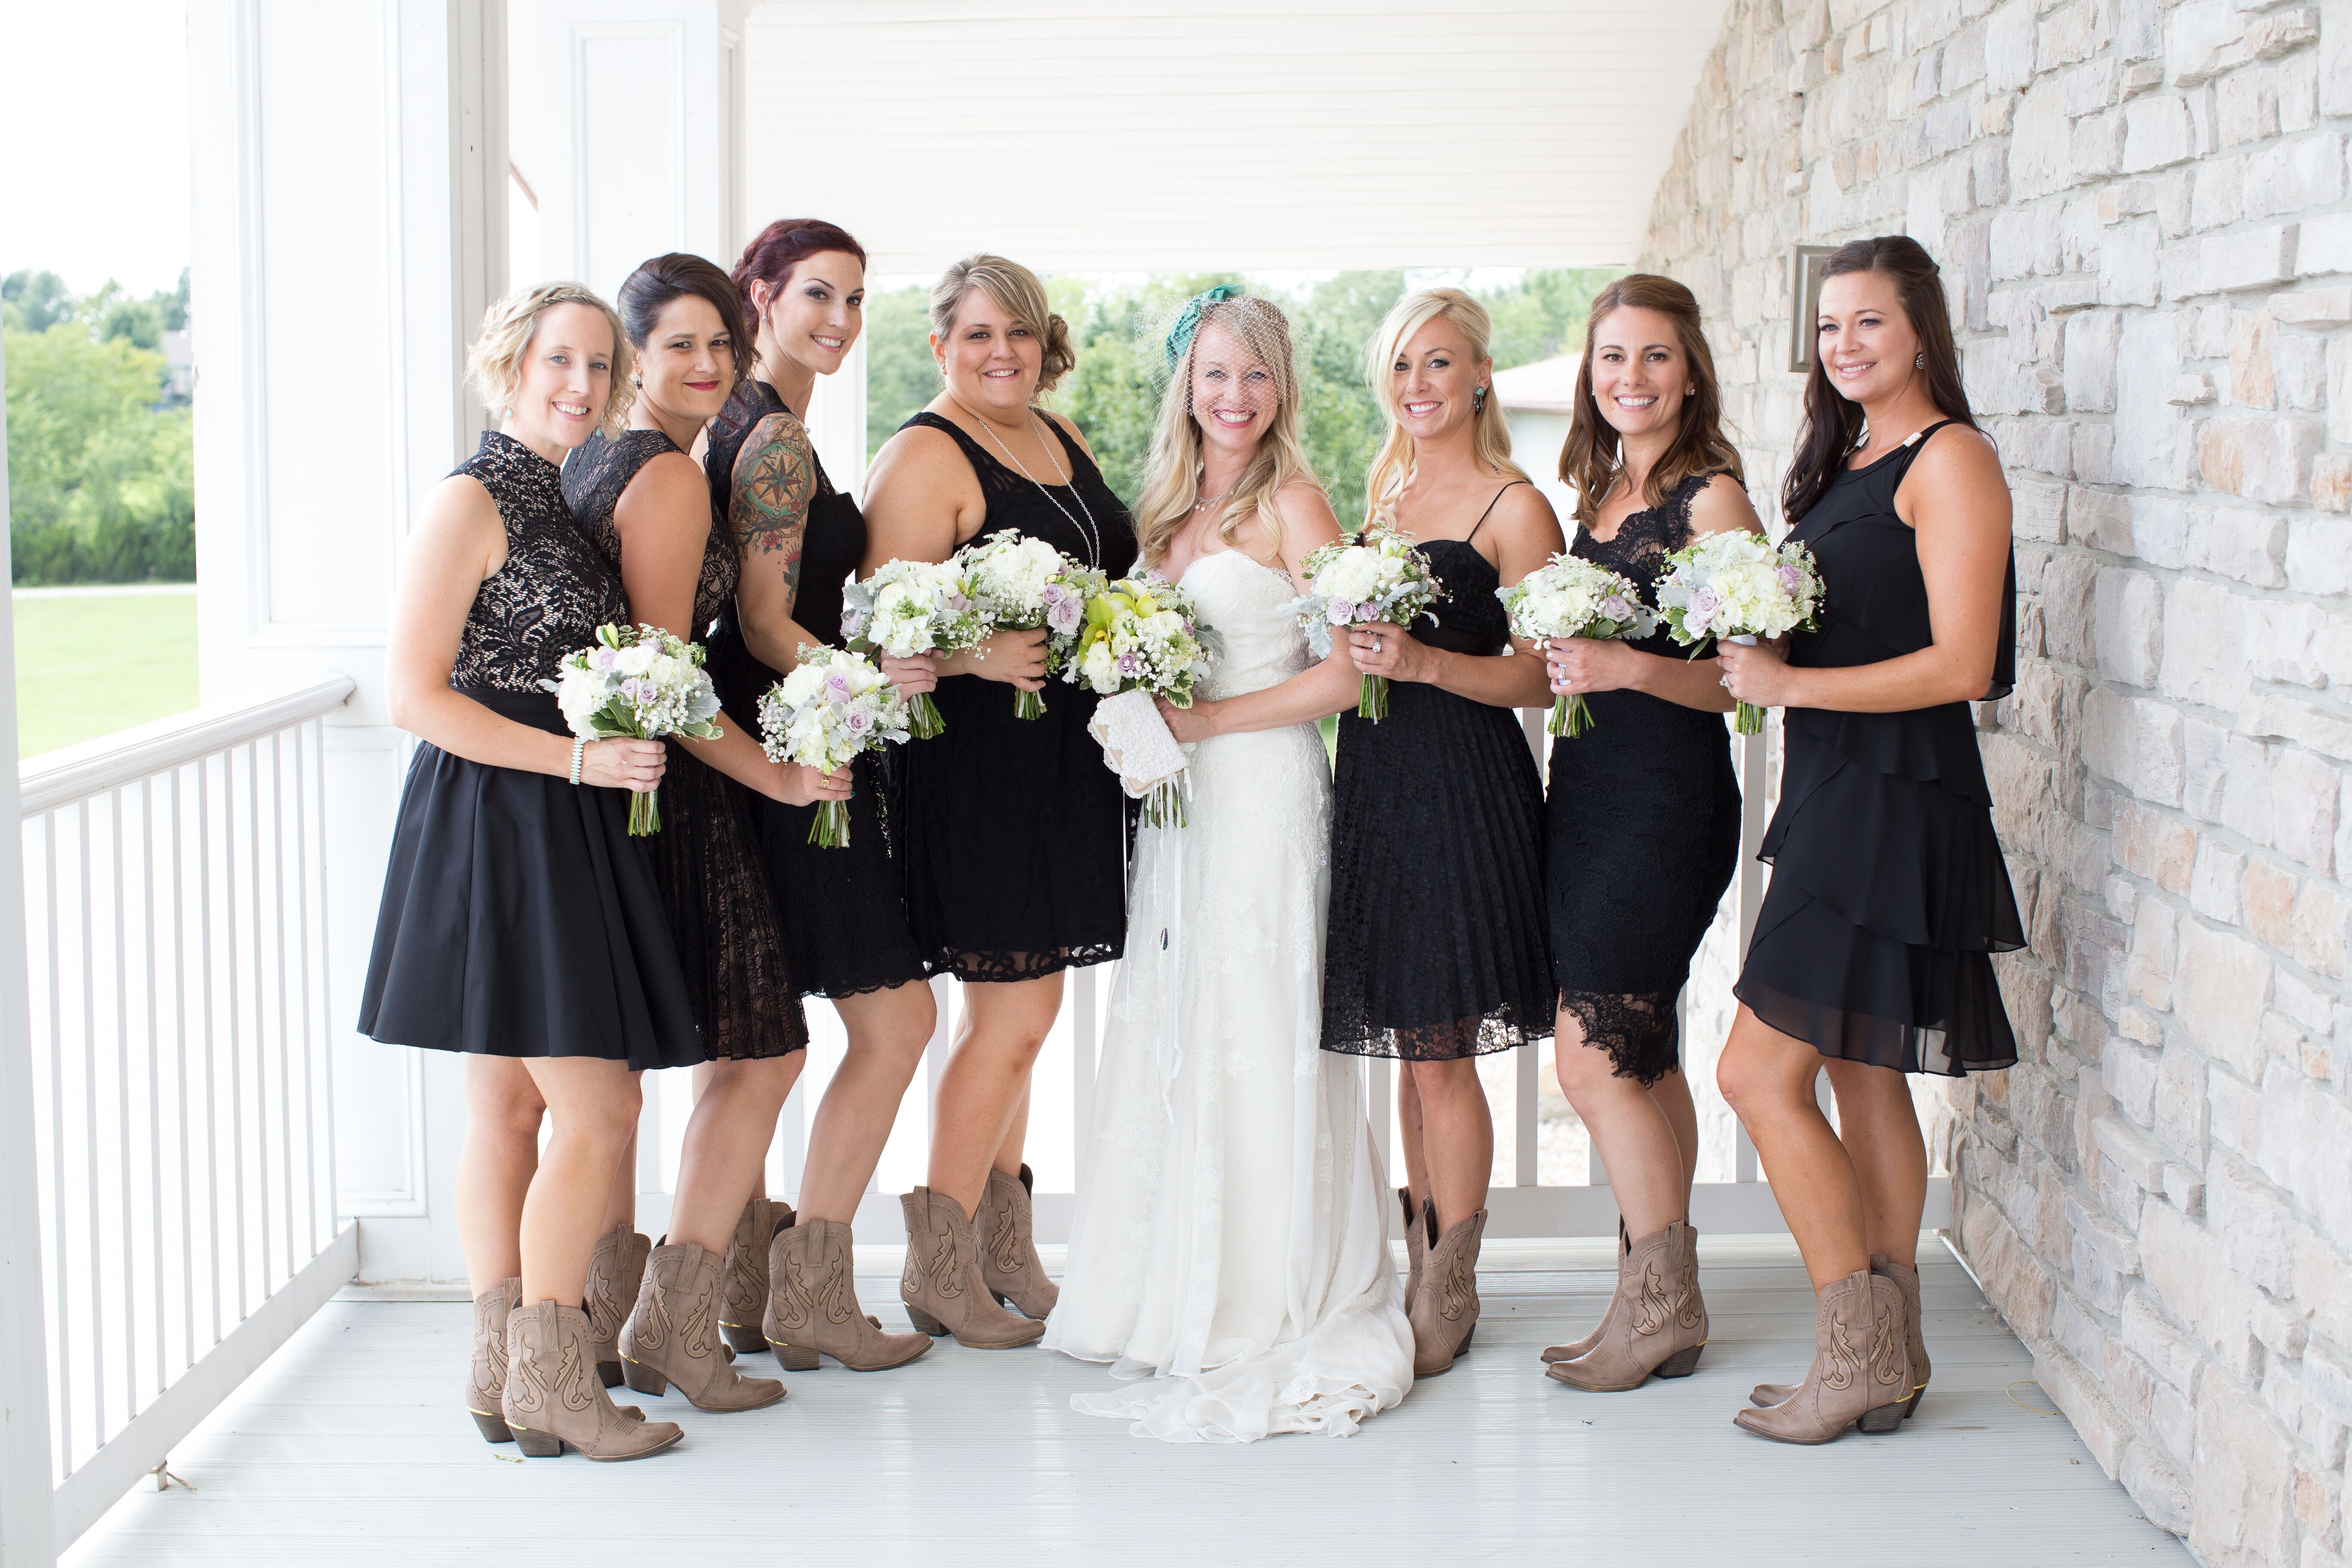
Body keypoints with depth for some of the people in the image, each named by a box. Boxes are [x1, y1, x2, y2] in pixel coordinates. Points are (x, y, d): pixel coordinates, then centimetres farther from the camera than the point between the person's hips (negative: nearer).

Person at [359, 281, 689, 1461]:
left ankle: (503, 1376, 18)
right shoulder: (471, 501, -11)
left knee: (512, 1106, 12)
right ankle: (547, 1380, 4)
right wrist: (580, 759, -19)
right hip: (500, 822, -9)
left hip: (570, 830, 9)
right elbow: (413, 693, -16)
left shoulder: (568, 500, 14)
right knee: (597, 1109, -8)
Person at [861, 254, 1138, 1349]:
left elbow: (1110, 581, 26)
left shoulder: (1062, 439, 15)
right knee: (1015, 1017, -5)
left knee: (1012, 1010, 14)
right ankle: (939, 1268, 8)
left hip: (1066, 760, 8)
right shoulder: (924, 456, -10)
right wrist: (977, 656, -33)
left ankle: (1004, 1245, 24)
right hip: (980, 759, -8)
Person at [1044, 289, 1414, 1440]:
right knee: (1169, 1032, 8)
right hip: (1179, 797, 7)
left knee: (1253, 1033, -4)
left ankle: (1262, 1311, 7)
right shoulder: (1168, 506, 14)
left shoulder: (1291, 504, -6)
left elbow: (1345, 671, -12)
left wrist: (1204, 720, -13)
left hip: (1266, 788, -7)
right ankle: (1174, 1297, 19)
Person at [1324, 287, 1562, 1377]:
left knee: (1441, 1053, -3)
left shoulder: (1514, 509, -6)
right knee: (1408, 1050, 11)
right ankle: (1420, 1270, 22)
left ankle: (1450, 1297, 9)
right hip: (1374, 779, 7)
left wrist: (1423, 663, -22)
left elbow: (1537, 677, -10)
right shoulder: (1383, 491, 15)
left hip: (1462, 787, -7)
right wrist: (1353, 647, 3)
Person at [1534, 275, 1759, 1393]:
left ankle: (1661, 1301, 6)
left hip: (1667, 795, -8)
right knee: (1642, 1055, 11)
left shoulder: (1713, 499, -9)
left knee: (1594, 1055, -8)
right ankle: (1664, 1307, 18)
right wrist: (1562, 659, 3)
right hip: (1585, 788, 8)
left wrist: (1626, 668, -26)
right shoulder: (1599, 494, 15)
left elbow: (1737, 678, -14)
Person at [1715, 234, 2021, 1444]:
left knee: (1760, 1072, -9)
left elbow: (1960, 666, -17)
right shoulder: (1844, 463, 16)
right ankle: (1891, 1356, 20)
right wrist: (1752, 650, 3)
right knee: (1863, 1077, 12)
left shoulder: (1950, 459, -11)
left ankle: (1857, 1353, 2)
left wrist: (1788, 685, -17)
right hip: (1835, 797, 9)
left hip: (1895, 800, -9)